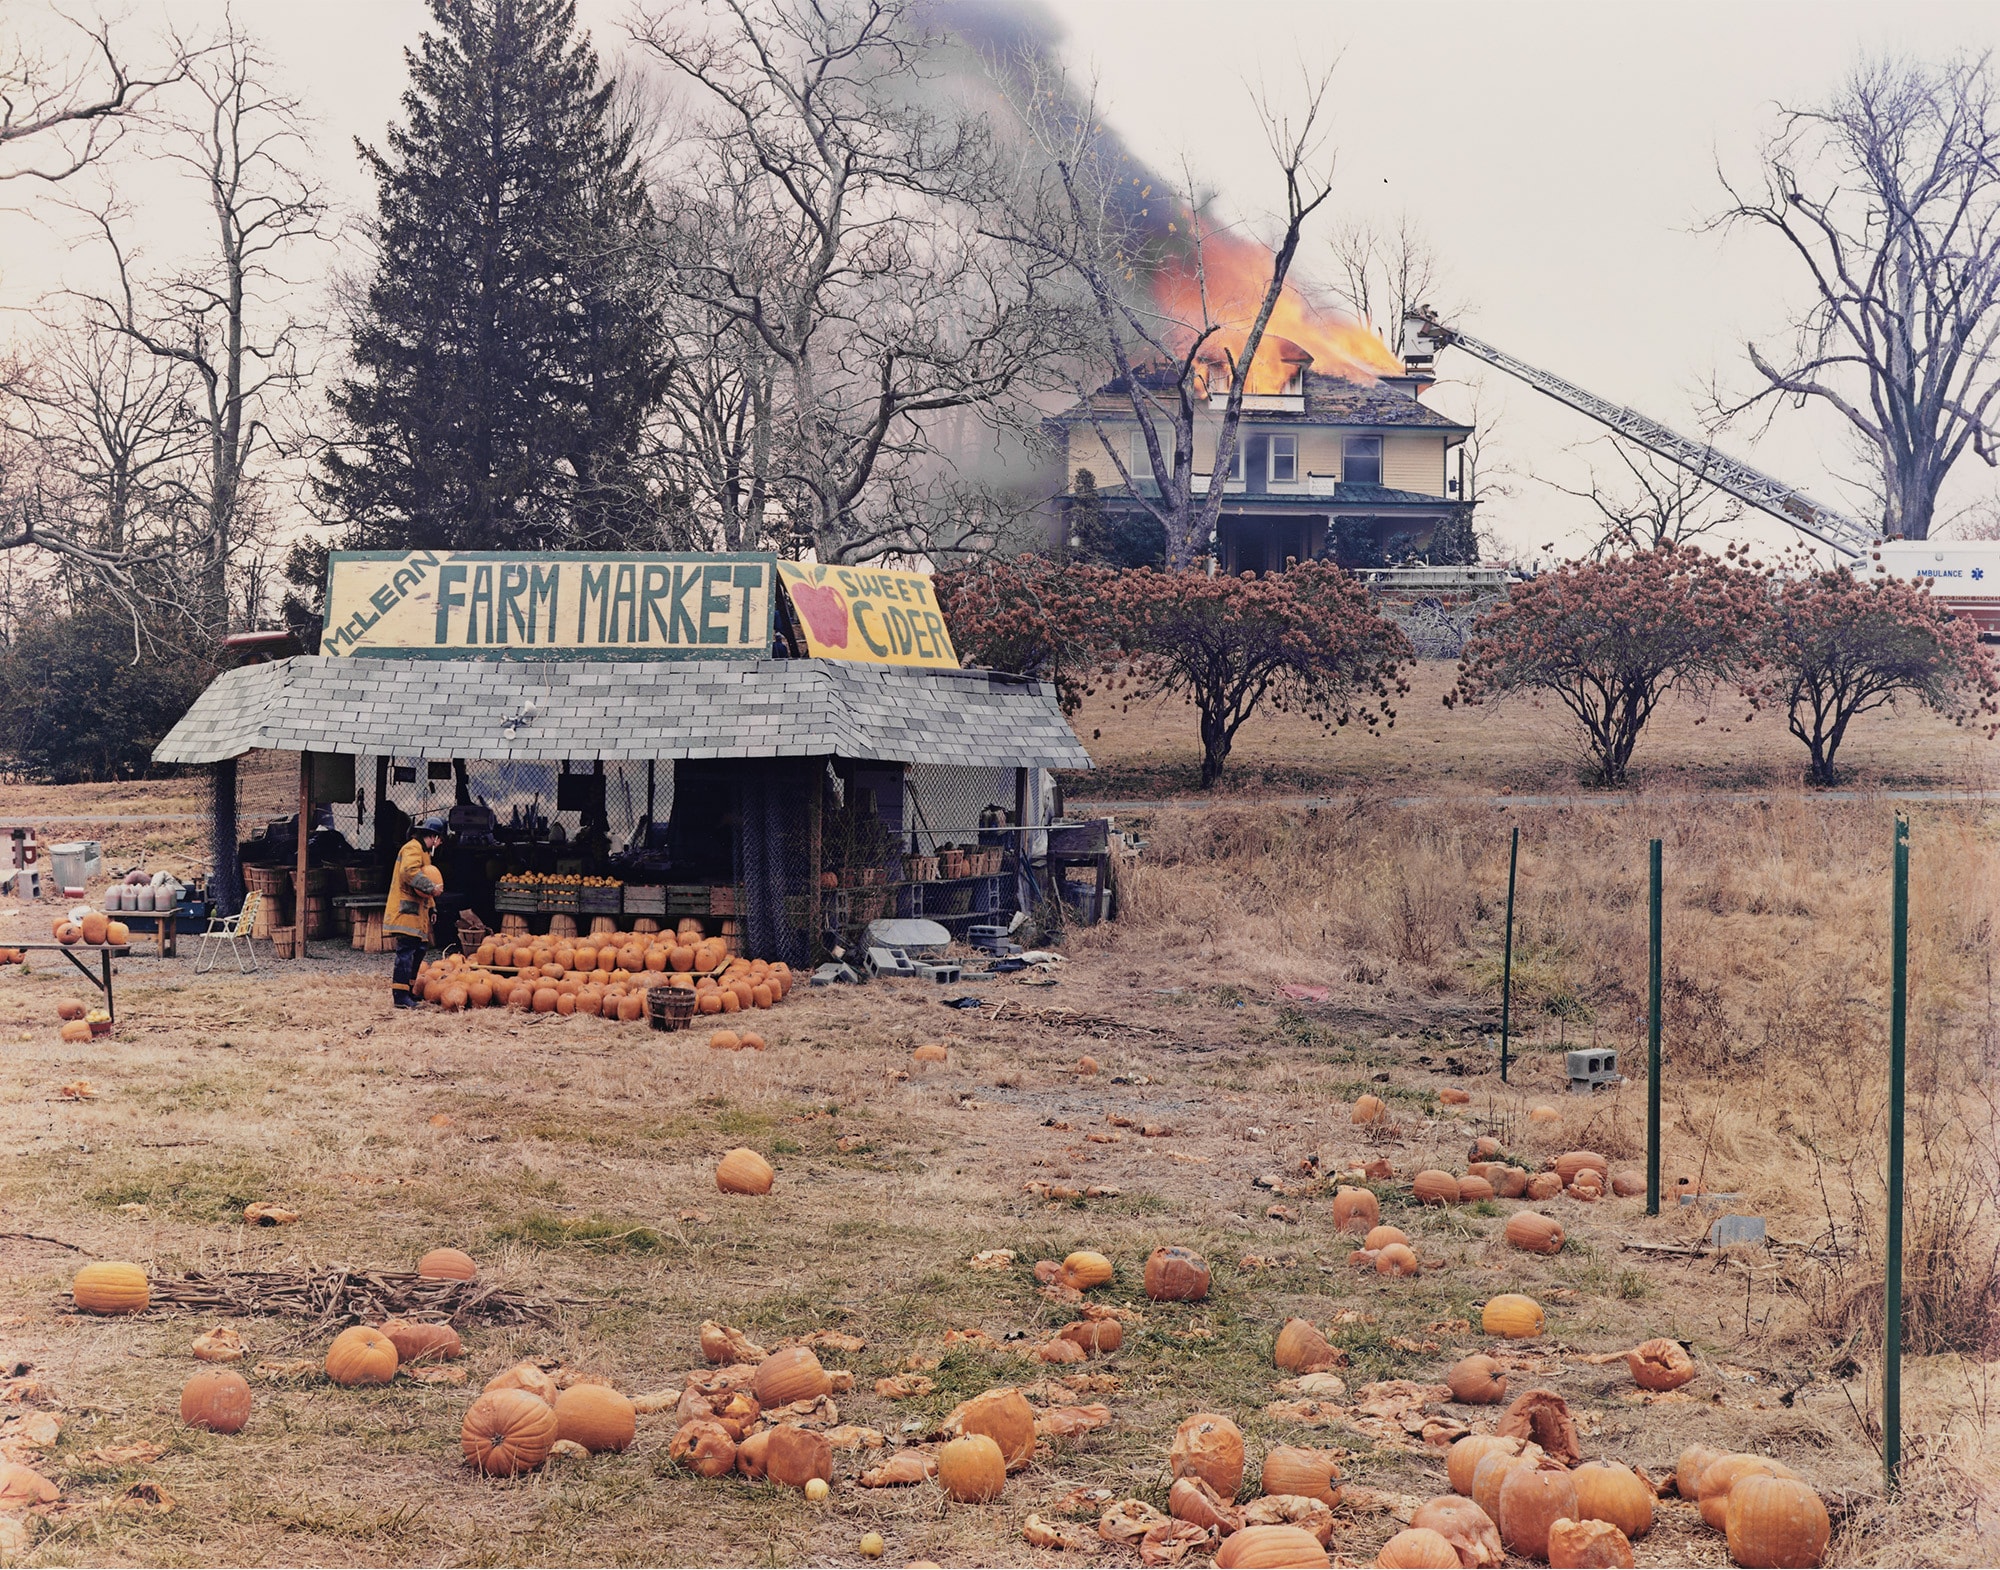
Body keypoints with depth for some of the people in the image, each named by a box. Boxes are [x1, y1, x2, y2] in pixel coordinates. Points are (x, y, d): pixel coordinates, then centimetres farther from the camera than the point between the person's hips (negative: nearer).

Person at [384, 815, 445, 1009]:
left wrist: (430, 906, 27)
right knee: (406, 950, -13)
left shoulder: (422, 851, 25)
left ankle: (404, 989, 22)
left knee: (419, 948, 14)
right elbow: (409, 872, -29)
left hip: (416, 911, 11)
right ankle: (401, 995, -15)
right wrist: (431, 887, -26)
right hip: (406, 910, -11)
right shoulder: (413, 849, -10)